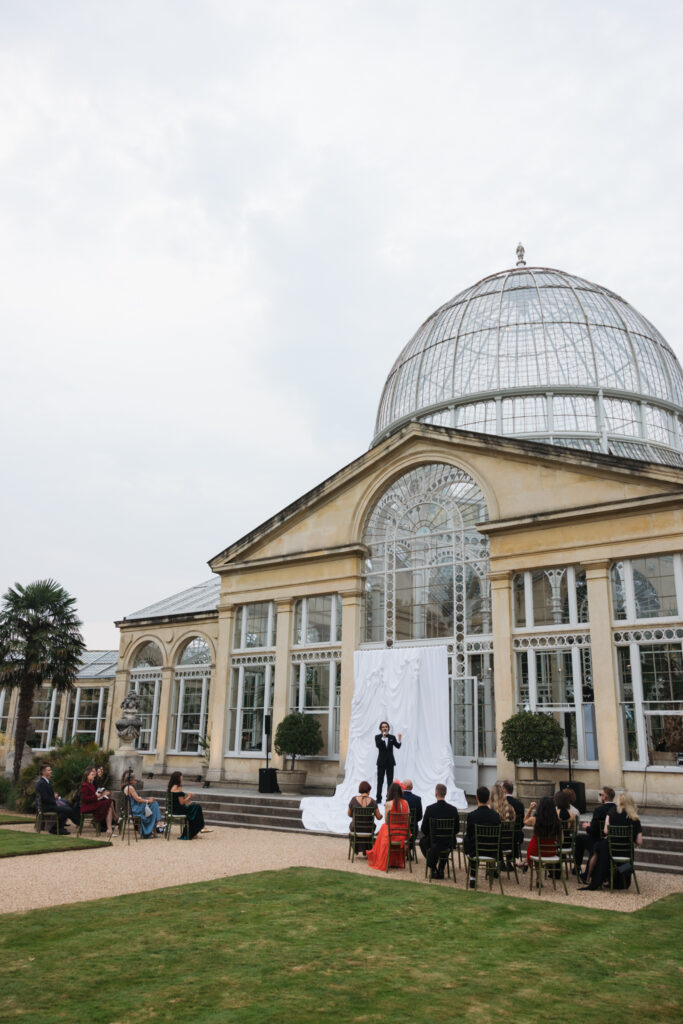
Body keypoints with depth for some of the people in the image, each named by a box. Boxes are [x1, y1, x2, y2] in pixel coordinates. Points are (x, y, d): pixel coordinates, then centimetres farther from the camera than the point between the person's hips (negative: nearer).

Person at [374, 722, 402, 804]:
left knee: (390, 781, 3)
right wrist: (383, 737, -26)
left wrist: (399, 739, -22)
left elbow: (398, 746, -5)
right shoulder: (378, 737, -1)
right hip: (381, 761, -2)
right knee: (380, 780, 2)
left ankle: (389, 798, 7)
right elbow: (378, 745, -18)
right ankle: (378, 799, 8)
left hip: (390, 762, 2)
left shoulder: (392, 737, 4)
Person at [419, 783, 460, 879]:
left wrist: (425, 834, 15)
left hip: (433, 842, -2)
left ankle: (433, 868, 28)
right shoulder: (453, 809, -11)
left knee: (422, 840, 31)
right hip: (449, 843, 2)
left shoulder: (430, 809, -17)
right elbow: (457, 829, 0)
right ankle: (441, 869, 35)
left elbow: (424, 829, -8)